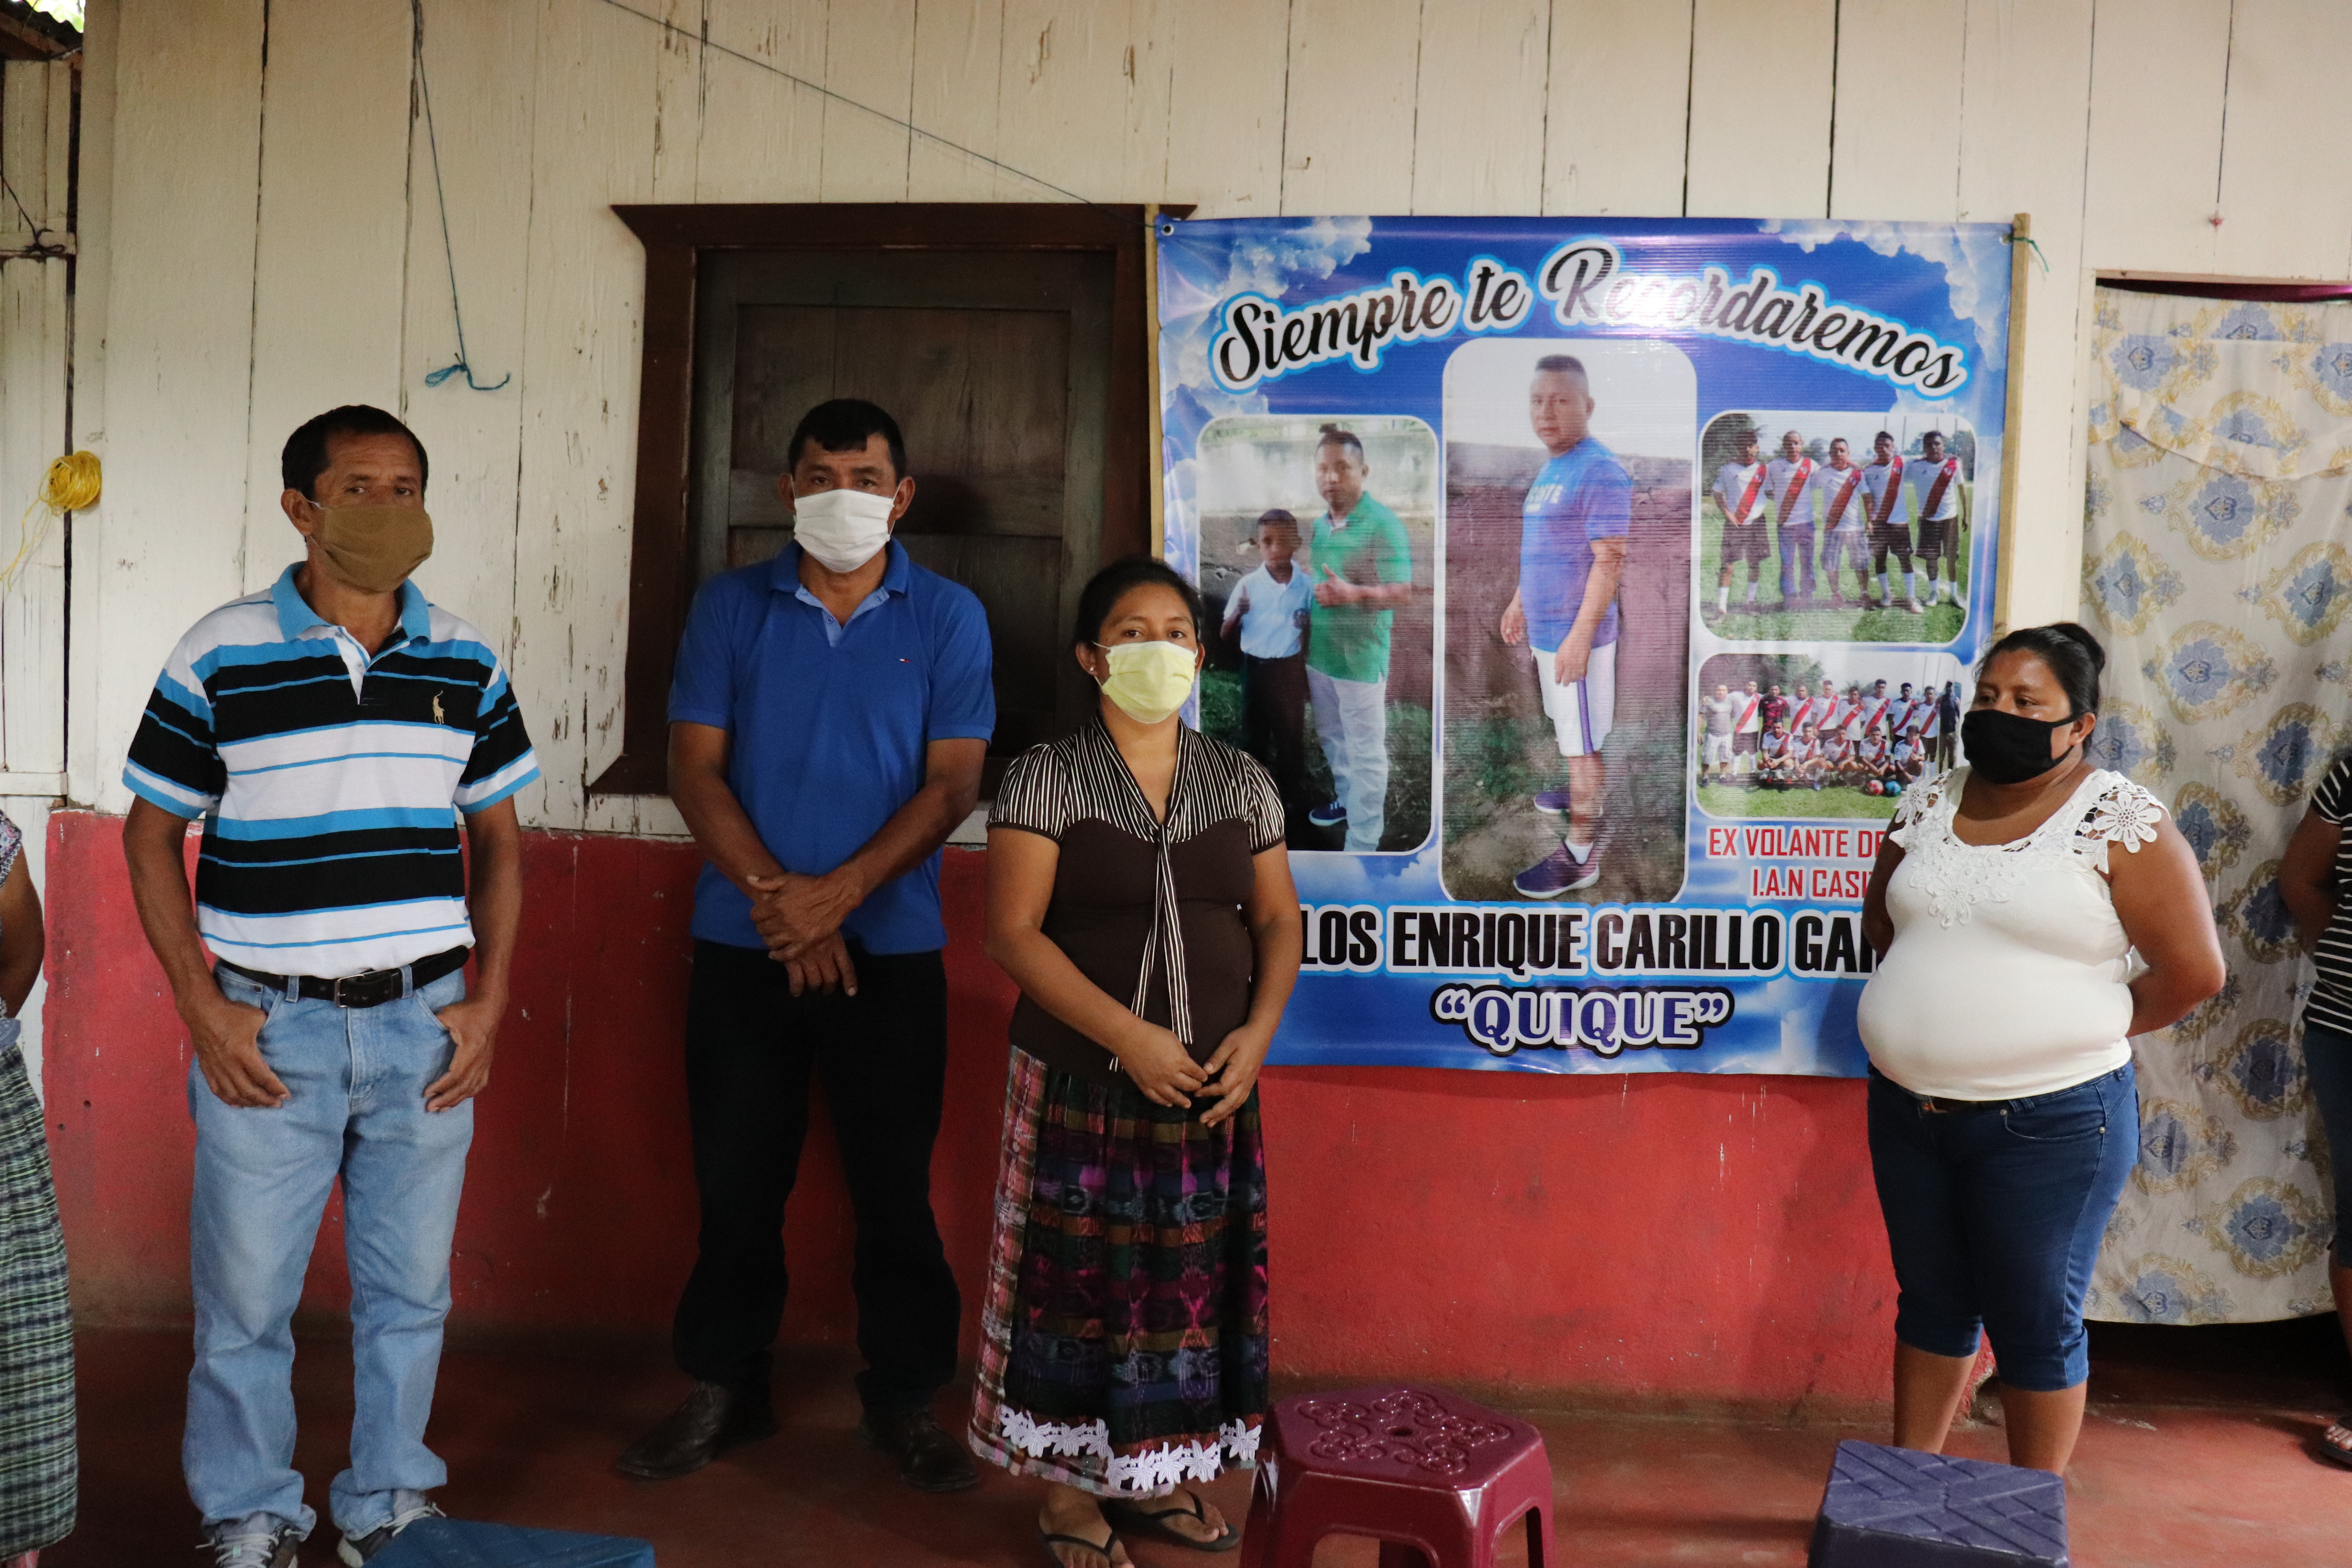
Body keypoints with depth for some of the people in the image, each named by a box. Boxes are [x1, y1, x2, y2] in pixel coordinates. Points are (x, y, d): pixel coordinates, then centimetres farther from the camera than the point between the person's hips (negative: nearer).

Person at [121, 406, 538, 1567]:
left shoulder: (464, 663, 5)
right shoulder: (218, 657, -4)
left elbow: (498, 838, 10)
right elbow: (151, 837, 2)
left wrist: (489, 1000, 2)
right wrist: (201, 1009, -6)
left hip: (425, 1026, 2)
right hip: (268, 1026, -2)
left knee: (409, 1293, 12)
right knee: (246, 1298, 8)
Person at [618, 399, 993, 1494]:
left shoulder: (948, 617, 2)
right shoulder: (729, 606, 5)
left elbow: (952, 782, -4)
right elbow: (696, 767, 0)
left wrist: (838, 895, -14)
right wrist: (775, 898, -12)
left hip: (892, 950, -1)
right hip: (742, 944, 1)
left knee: (895, 1185, 5)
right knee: (736, 1179, 9)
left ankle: (903, 1400, 20)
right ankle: (723, 1388, 25)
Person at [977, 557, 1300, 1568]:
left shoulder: (1241, 781, 8)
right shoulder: (1048, 777, -4)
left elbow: (1277, 919, 10)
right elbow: (1013, 931, -11)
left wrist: (1256, 1034, -7)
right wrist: (1130, 1037, -18)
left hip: (1212, 1083, 4)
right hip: (1083, 1081, -3)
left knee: (1193, 1277, 9)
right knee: (1077, 1279, 2)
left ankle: (1159, 1473, 27)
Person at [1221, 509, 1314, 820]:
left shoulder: (1306, 585, -8)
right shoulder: (1248, 585, -10)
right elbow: (1226, 635, -6)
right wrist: (1238, 613, -25)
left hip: (1290, 668, 0)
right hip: (1255, 667, 0)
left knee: (1291, 731, 10)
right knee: (1254, 731, 13)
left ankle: (1293, 795, 24)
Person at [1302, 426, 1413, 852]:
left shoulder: (1383, 524, -17)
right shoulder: (1319, 524, 6)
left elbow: (1404, 594, -21)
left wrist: (1353, 595, -35)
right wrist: (1302, 608, 7)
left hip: (1361, 658, -7)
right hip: (1319, 654, 7)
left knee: (1366, 754, 2)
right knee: (1332, 739, 24)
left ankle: (1363, 845, 9)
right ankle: (1347, 800, 46)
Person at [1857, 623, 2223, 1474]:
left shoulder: (2120, 819, -10)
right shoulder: (1931, 803, 6)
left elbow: (2194, 969, -11)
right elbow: (1882, 915, 21)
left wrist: (2091, 1027, 0)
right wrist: (1933, 1002, 10)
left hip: (2047, 1120, -5)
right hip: (1910, 1108, 5)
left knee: (2035, 1323, 8)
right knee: (1931, 1302, 18)